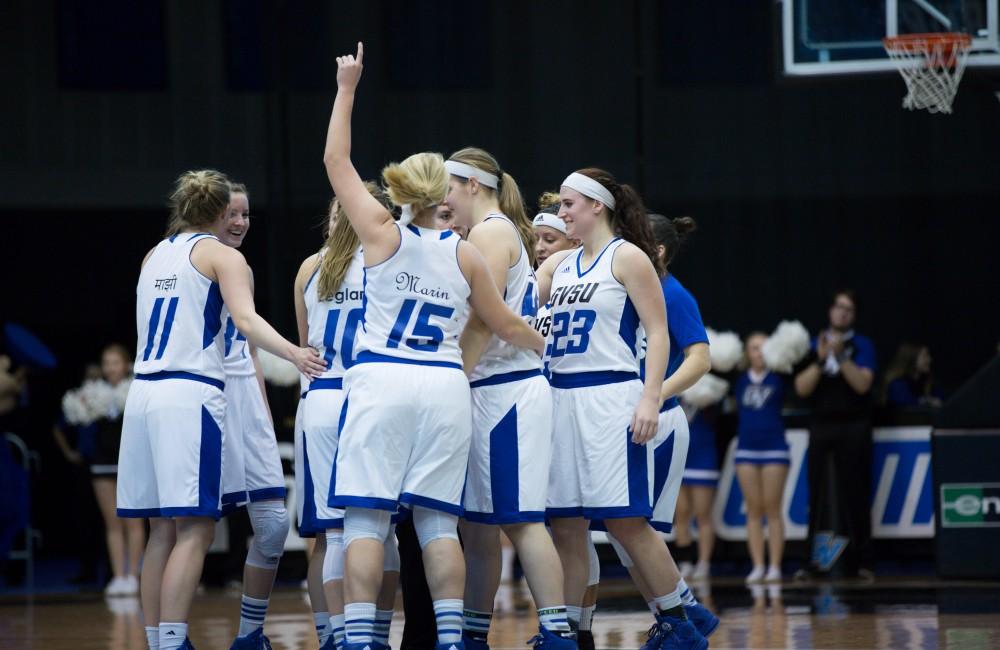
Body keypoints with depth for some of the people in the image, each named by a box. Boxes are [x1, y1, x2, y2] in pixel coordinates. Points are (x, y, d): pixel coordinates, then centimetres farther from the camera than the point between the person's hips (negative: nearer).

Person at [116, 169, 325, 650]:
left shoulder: (154, 257, 19)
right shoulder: (222, 255, 0)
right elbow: (246, 321, -16)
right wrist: (294, 354, -29)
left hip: (143, 393, 7)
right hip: (191, 394, -7)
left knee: (162, 530, 11)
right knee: (194, 530, -9)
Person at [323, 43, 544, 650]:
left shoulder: (383, 233, 2)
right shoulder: (465, 254, 6)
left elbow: (336, 161, 11)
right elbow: (508, 326, 15)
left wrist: (347, 88, 18)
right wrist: (551, 348, 34)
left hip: (381, 381, -2)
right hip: (445, 386, 2)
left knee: (366, 518, -5)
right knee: (438, 520, 5)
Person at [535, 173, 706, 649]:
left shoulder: (628, 258, -2)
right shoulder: (559, 265, 17)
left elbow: (657, 332, -7)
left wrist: (651, 398, -17)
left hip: (610, 397, -6)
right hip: (562, 398, 6)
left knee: (625, 521, -7)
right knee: (565, 525, 4)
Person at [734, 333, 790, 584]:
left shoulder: (777, 377, 1)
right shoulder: (740, 379, 7)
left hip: (774, 447, -2)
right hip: (746, 448, 2)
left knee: (773, 509, -3)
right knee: (754, 510, 2)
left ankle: (775, 567, -1)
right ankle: (757, 566, 3)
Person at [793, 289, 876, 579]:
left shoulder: (862, 345, 4)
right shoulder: (814, 345, 11)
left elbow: (863, 384, -10)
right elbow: (802, 388, 2)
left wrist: (841, 356, -18)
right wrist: (820, 360, -10)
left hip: (854, 427, -2)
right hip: (821, 425, 2)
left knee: (854, 494, -4)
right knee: (819, 495, -2)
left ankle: (858, 561, -2)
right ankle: (816, 560, -2)